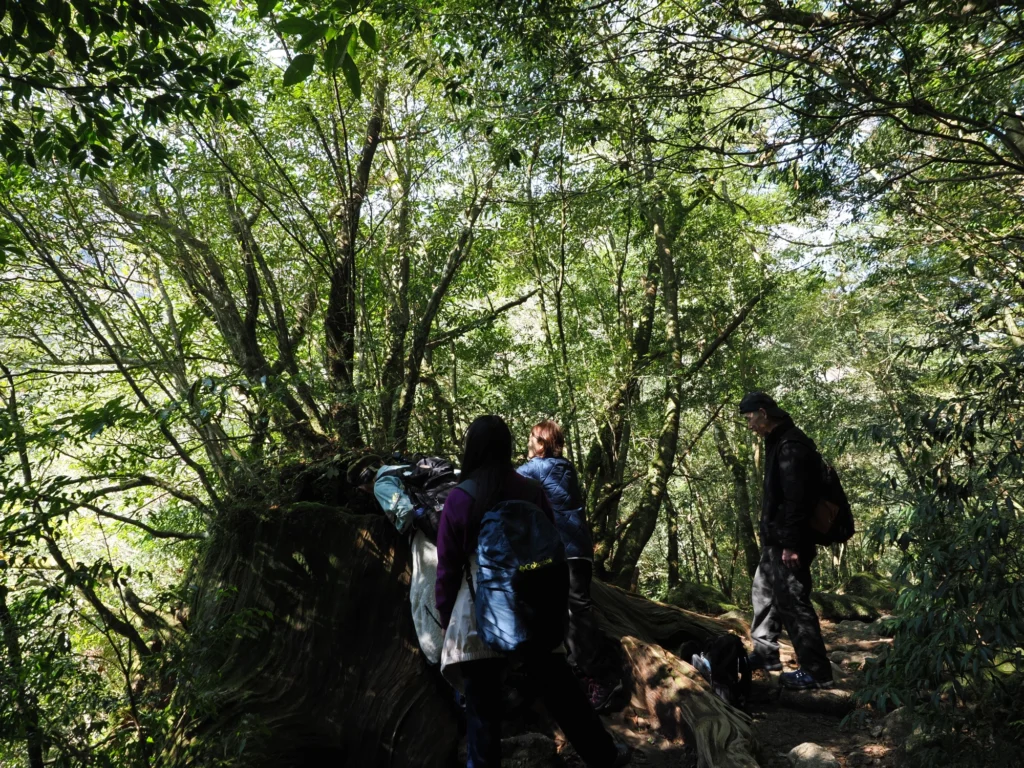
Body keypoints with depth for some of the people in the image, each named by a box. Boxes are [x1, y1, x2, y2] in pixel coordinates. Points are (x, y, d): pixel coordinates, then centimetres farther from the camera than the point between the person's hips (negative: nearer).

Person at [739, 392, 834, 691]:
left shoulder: (791, 446, -20)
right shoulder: (778, 443, 13)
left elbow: (797, 499, -25)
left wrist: (791, 543, -25)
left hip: (787, 543, -11)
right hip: (775, 539, 11)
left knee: (793, 601, -4)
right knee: (764, 590, 19)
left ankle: (816, 671, 7)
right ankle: (765, 653, 33)